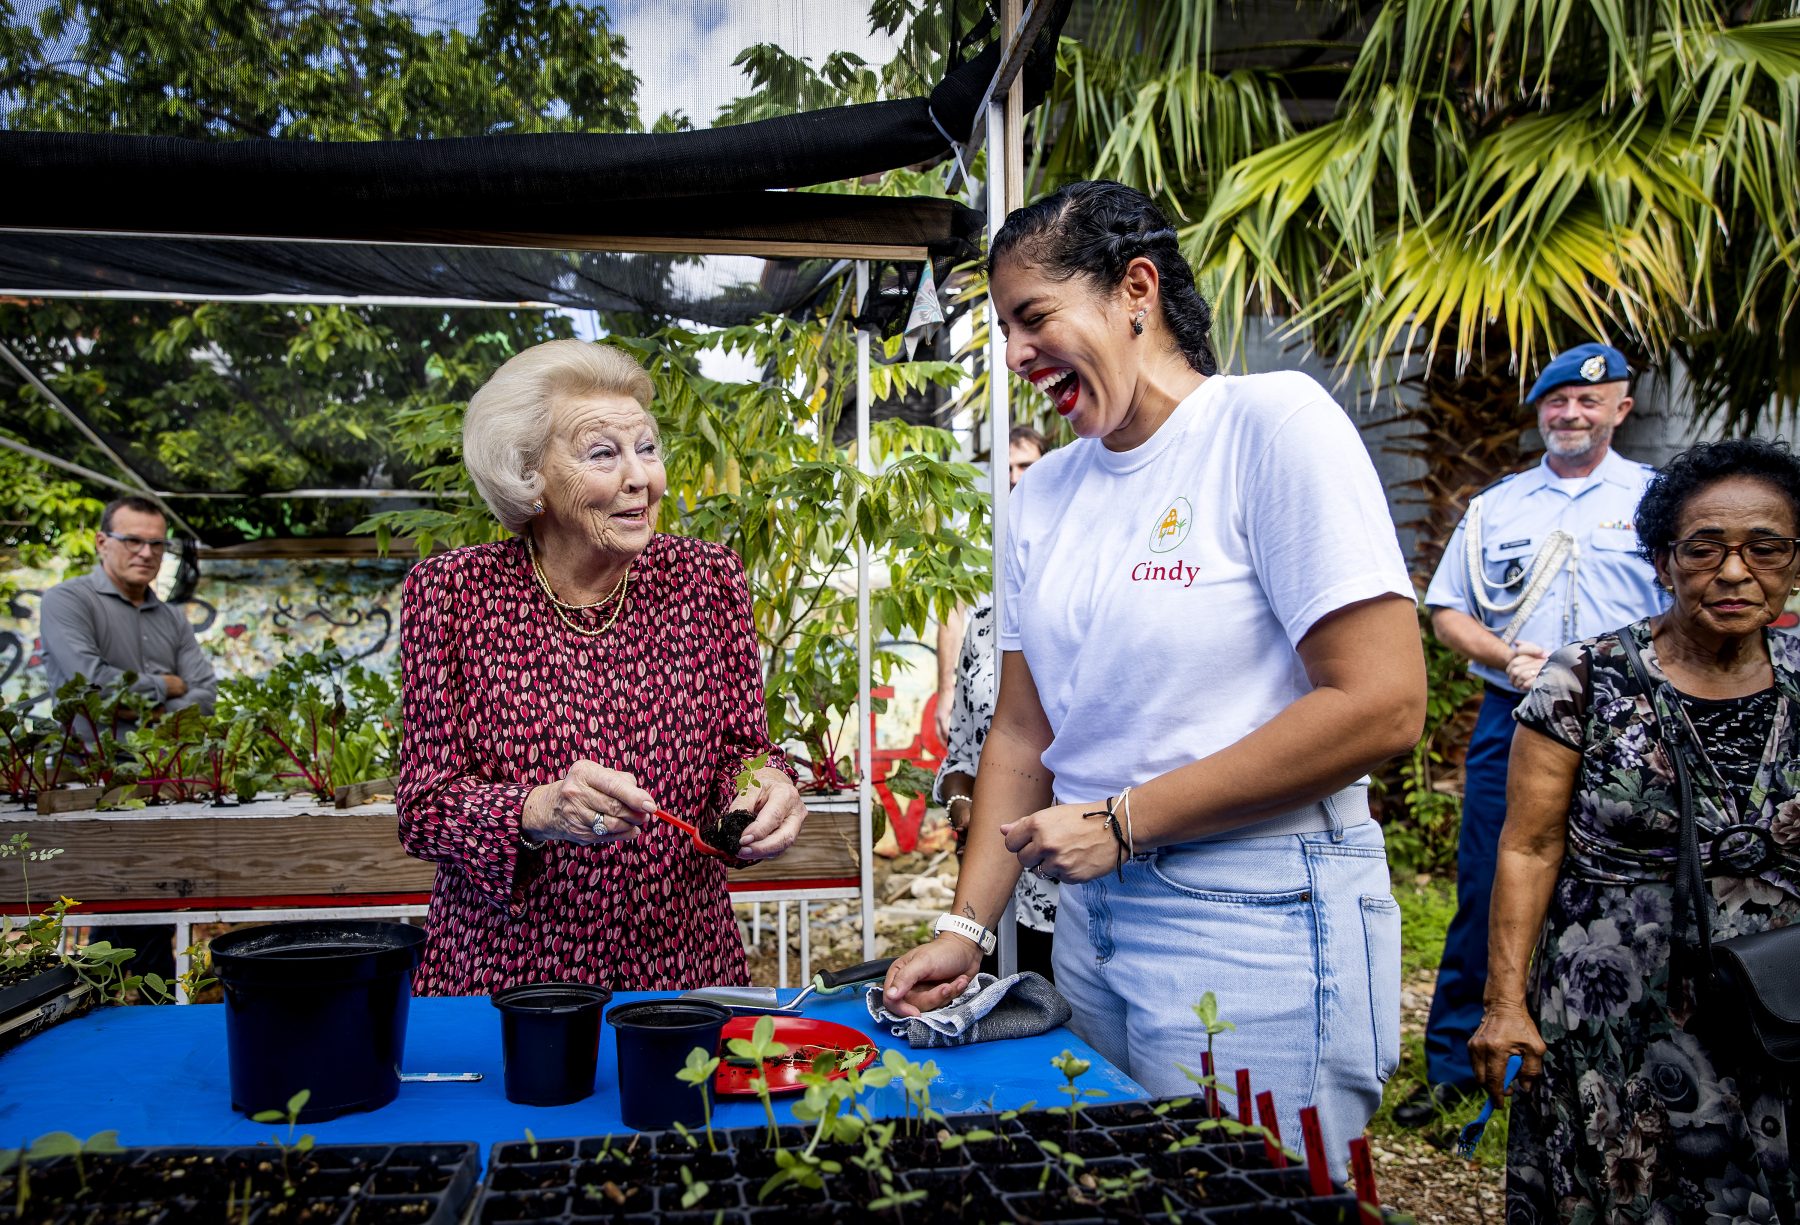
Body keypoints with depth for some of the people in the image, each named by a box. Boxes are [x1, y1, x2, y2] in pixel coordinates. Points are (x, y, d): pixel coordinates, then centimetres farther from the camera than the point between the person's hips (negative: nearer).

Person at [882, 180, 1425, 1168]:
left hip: (1255, 925, -6)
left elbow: (1381, 706, -18)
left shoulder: (1269, 422, -11)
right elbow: (1023, 733, 11)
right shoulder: (1046, 491, 8)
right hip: (1093, 913, 7)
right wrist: (966, 926, 2)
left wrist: (1123, 819, -15)